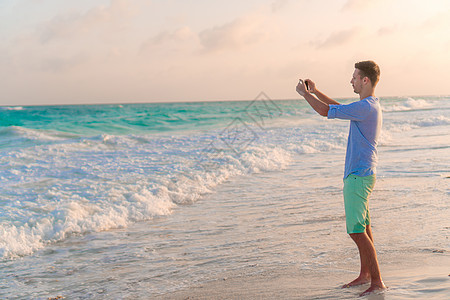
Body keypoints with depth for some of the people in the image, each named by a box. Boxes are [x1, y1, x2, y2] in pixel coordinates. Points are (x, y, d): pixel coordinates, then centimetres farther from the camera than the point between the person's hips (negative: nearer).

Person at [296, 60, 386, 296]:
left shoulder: (366, 107, -19)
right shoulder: (370, 105, 13)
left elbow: (327, 111, -18)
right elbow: (338, 108, 29)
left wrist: (305, 93, -4)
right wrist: (315, 91, 22)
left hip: (359, 177, -10)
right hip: (359, 174, 10)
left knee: (357, 230, -10)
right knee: (363, 228, 15)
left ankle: (377, 281, -5)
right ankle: (365, 274, 24)